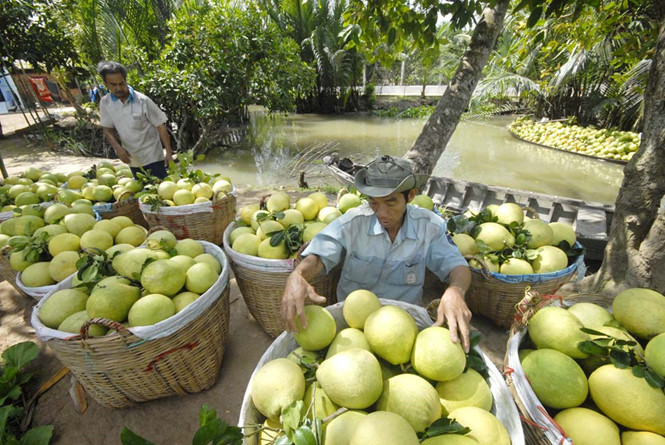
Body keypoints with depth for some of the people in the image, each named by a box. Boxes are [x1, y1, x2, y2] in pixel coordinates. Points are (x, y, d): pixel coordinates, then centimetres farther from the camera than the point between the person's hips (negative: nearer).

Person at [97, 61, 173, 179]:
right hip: (132, 160, 5)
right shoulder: (105, 103, -2)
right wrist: (118, 147, -15)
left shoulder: (142, 101, -14)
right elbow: (108, 130, 5)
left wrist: (169, 153, -18)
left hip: (152, 157, -5)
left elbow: (161, 127, -11)